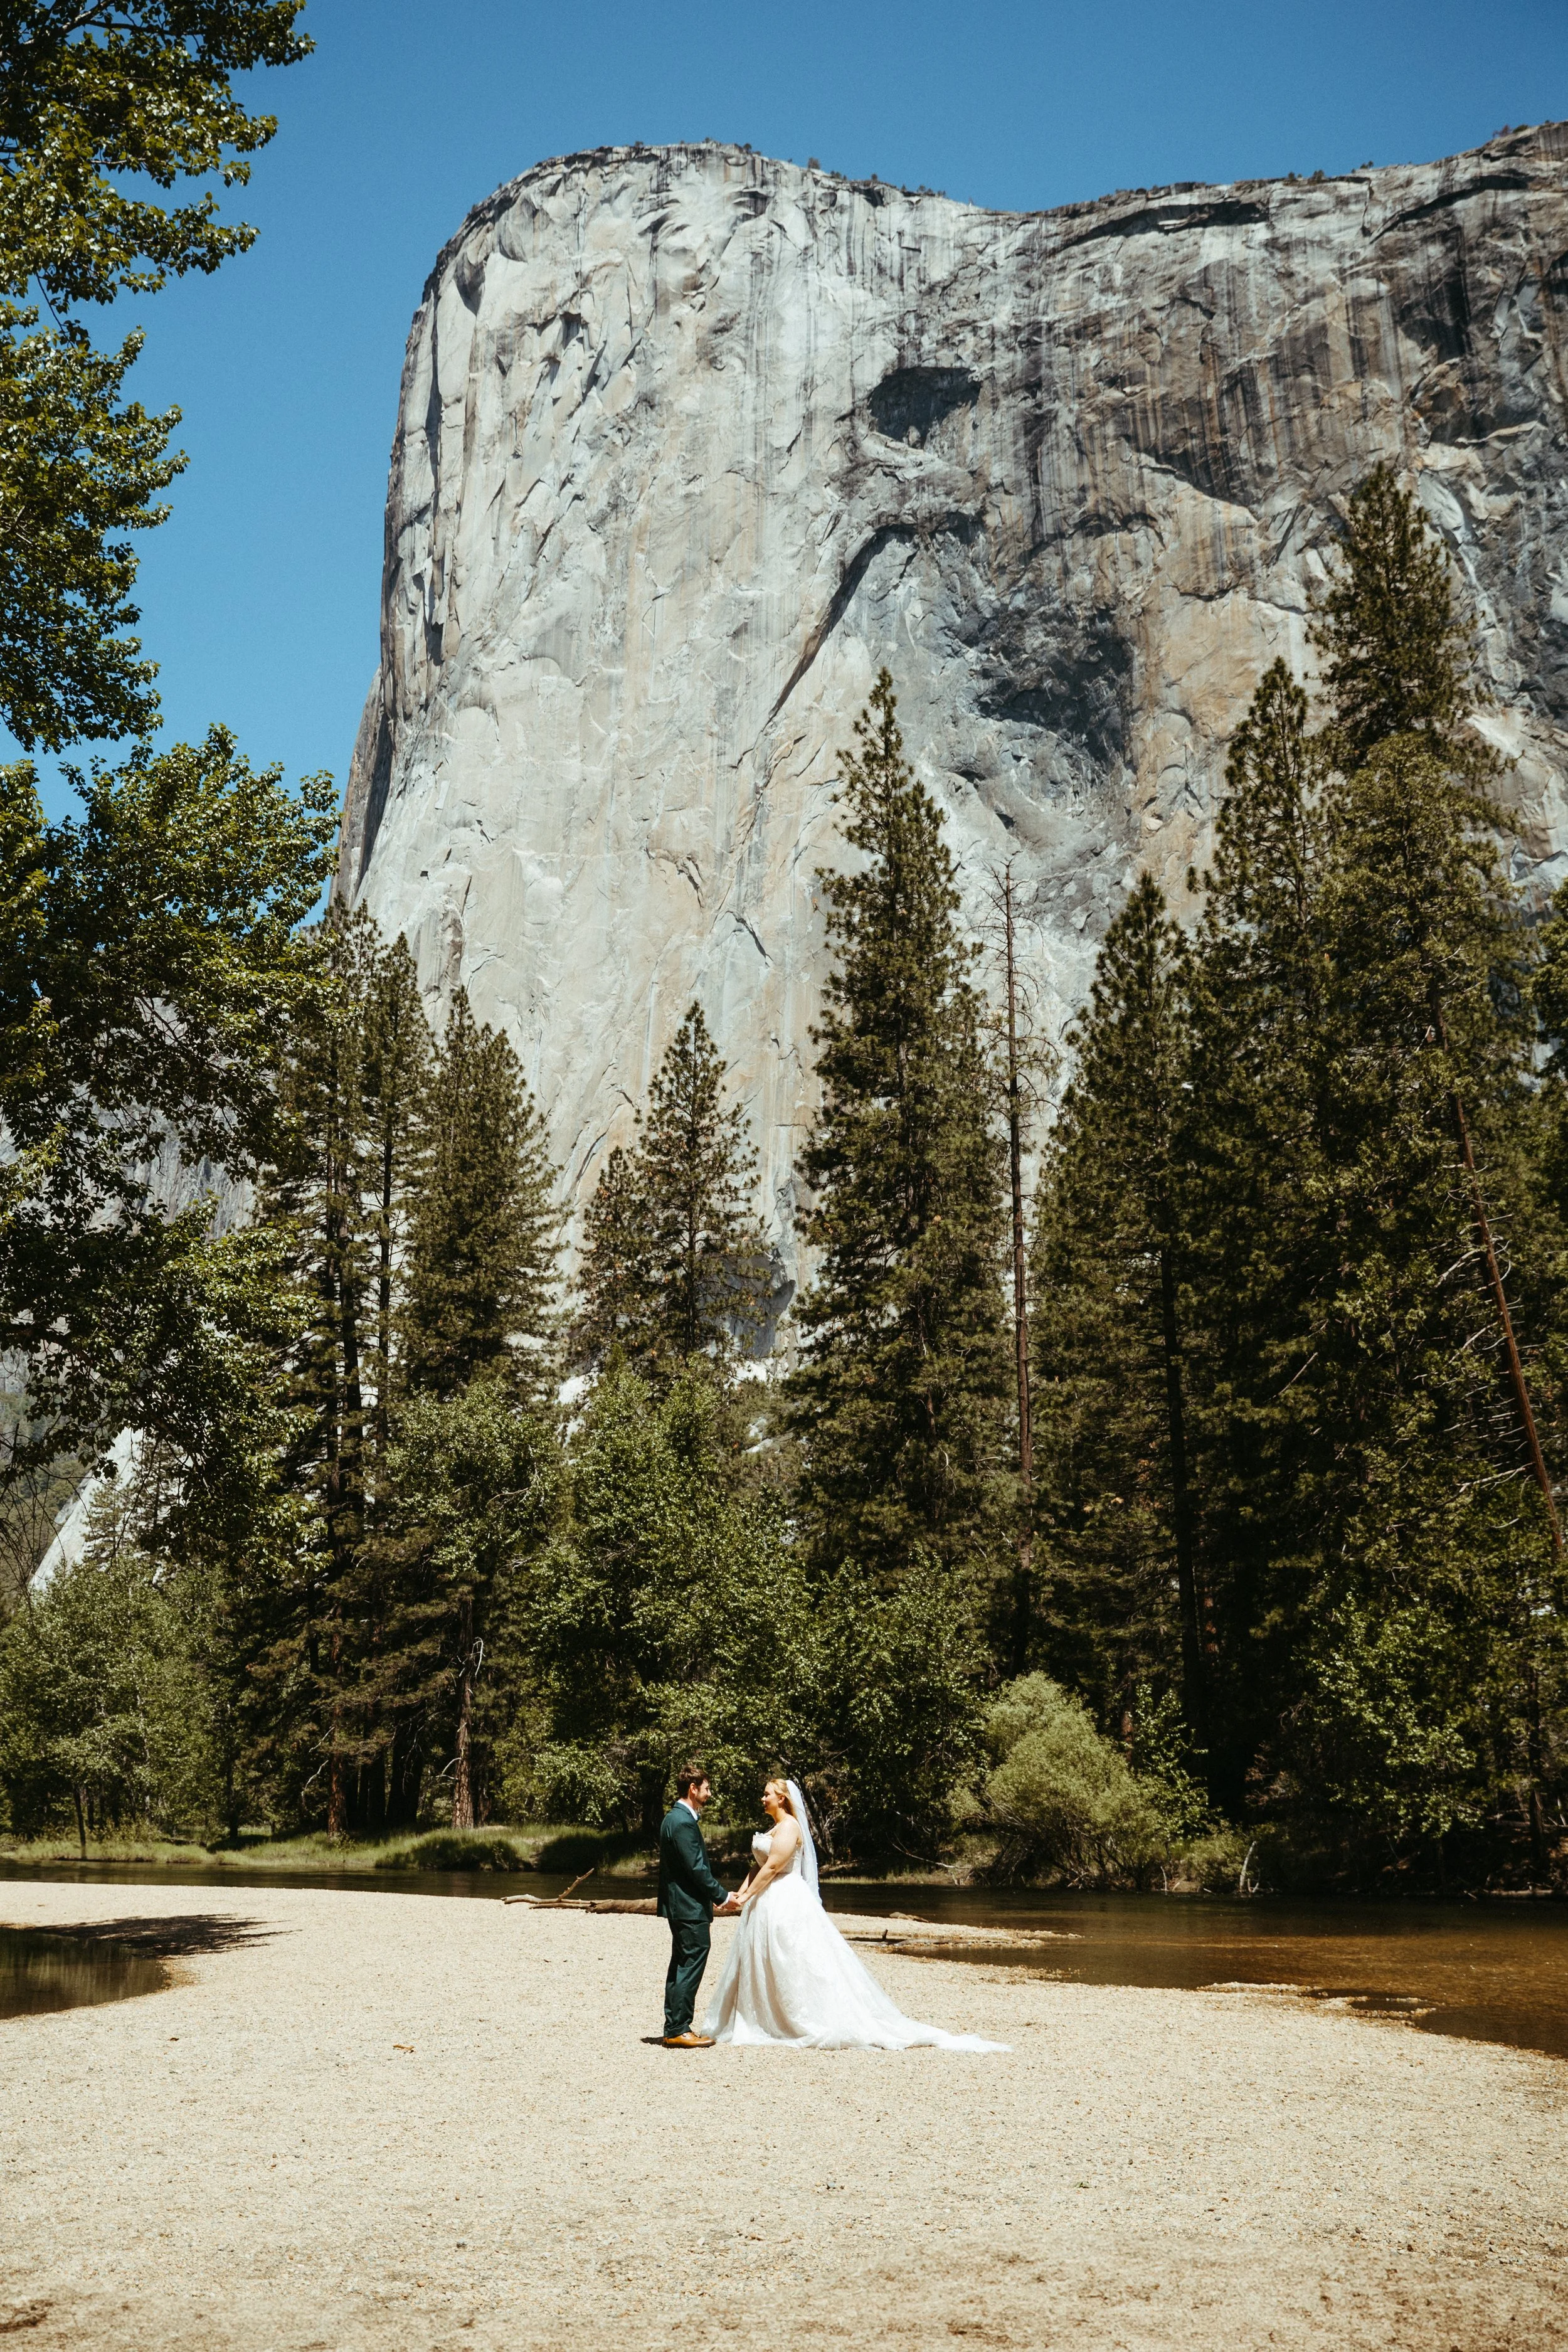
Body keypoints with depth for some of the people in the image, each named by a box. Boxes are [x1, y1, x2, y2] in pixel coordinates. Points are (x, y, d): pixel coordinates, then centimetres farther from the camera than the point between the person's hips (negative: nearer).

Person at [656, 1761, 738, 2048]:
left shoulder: (675, 1817, 15)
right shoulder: (684, 1822, -18)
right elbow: (697, 1868, -20)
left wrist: (712, 1897, 20)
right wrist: (723, 1896, -10)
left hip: (679, 1906, 11)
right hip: (690, 1907, -11)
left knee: (681, 1966, 14)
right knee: (691, 1966, -6)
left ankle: (674, 2029, 19)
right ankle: (679, 2030, -4)